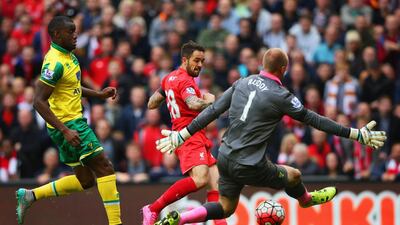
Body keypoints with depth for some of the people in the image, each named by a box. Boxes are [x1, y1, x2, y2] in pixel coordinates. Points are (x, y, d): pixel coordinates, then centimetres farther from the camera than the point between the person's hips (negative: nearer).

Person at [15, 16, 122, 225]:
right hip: (67, 124, -10)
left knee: (85, 180, 13)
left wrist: (99, 94, 16)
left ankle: (29, 195, 16)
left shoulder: (68, 56, 10)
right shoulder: (55, 63, -20)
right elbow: (39, 102, -24)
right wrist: (65, 131, -27)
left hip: (73, 123, 10)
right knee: (105, 168, -10)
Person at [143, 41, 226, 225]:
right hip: (190, 136, -11)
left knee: (216, 182, 2)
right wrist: (209, 100, -9)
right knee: (200, 178, -28)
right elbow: (195, 104, -29)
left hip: (198, 139, 11)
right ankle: (152, 210, -20)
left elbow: (152, 104, 27)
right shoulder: (185, 80, -10)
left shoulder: (170, 78, 19)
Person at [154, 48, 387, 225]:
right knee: (294, 175, 19)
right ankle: (306, 200, 52)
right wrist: (357, 134, -3)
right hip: (250, 167, -6)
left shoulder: (242, 83, 4)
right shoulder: (280, 96, -13)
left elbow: (213, 111, 6)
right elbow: (313, 119, -9)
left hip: (225, 158, 6)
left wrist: (182, 135, 12)